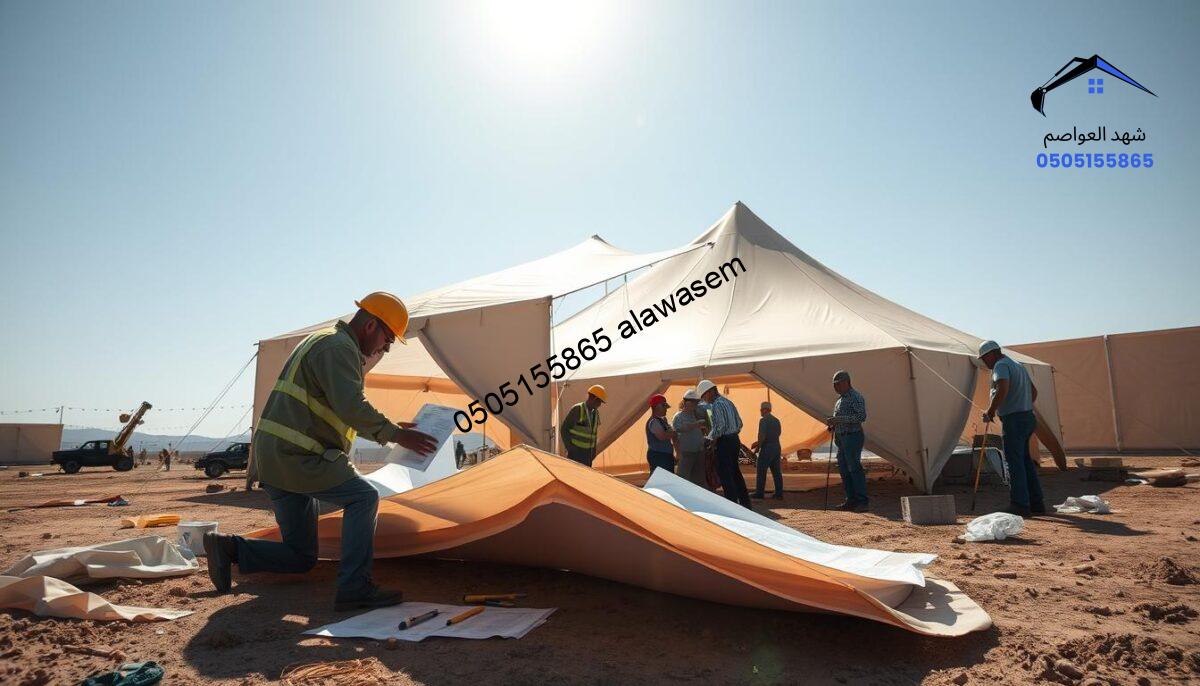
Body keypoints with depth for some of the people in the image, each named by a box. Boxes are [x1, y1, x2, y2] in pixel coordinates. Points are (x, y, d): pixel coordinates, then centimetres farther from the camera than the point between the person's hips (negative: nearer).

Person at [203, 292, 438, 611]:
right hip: (296, 456, -10)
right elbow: (352, 408, -25)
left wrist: (391, 428, 21)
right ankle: (353, 590, -14)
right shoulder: (338, 347, -12)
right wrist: (395, 434, -16)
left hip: (272, 457, 10)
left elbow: (344, 412, 27)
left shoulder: (322, 342, 22)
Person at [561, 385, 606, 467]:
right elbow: (564, 429, -14)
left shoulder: (595, 412, 8)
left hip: (587, 453, 7)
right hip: (575, 451, -7)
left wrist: (593, 451, 10)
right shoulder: (576, 409, -14)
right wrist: (570, 449, -17)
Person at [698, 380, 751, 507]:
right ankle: (744, 502, 23)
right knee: (735, 472, 17)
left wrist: (711, 437, -8)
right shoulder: (728, 402, 14)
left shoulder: (717, 405, -14)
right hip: (735, 439, 9)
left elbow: (720, 426, -22)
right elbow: (739, 423, 17)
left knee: (724, 474, -2)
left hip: (724, 442, -9)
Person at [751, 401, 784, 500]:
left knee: (761, 471, 1)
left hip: (767, 448, -8)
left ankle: (759, 493, 4)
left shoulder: (763, 420, -13)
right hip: (777, 448, 8)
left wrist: (757, 447, -8)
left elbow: (762, 436, -21)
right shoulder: (776, 420, 13)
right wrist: (758, 442, 20)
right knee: (777, 472, 9)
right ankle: (779, 494, 10)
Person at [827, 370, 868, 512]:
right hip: (842, 438, 10)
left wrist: (838, 419, -25)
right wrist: (833, 424, 9)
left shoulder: (856, 397, -10)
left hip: (852, 437, -10)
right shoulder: (840, 399, 18)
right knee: (844, 470, 10)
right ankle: (851, 500, 17)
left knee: (854, 468, -11)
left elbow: (861, 416, -23)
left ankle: (863, 502, -8)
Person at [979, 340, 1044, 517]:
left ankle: (1020, 504, -5)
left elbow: (1003, 389, -27)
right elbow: (1034, 391, 28)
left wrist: (990, 412, -18)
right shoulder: (1017, 365, 21)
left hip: (1013, 420, -10)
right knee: (1025, 460, 14)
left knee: (1014, 462, -6)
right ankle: (1037, 503, 18)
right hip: (1027, 417, 10)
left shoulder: (1001, 365, -10)